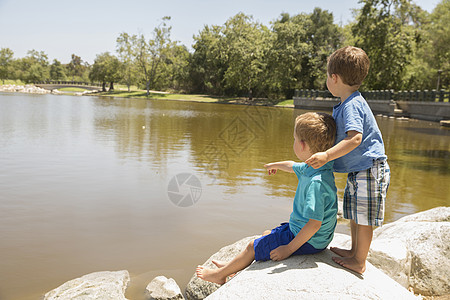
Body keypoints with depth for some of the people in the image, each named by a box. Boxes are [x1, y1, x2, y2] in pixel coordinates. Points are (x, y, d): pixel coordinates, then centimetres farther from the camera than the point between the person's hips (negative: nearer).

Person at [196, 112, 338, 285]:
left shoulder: (316, 182, -33)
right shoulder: (308, 169, -2)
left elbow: (314, 223, -34)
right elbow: (293, 167, 21)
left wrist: (289, 248, -26)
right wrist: (276, 165, 43)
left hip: (307, 242, -9)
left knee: (254, 246, 3)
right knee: (267, 235, 25)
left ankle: (220, 274, 24)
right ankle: (233, 266, 40)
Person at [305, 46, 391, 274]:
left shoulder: (352, 105, -21)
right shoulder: (346, 104, 11)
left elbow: (355, 138, -33)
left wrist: (327, 156, -36)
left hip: (369, 170, -10)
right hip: (357, 170, 11)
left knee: (364, 218, 1)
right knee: (354, 214, 21)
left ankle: (359, 261, 15)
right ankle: (355, 251, 37)